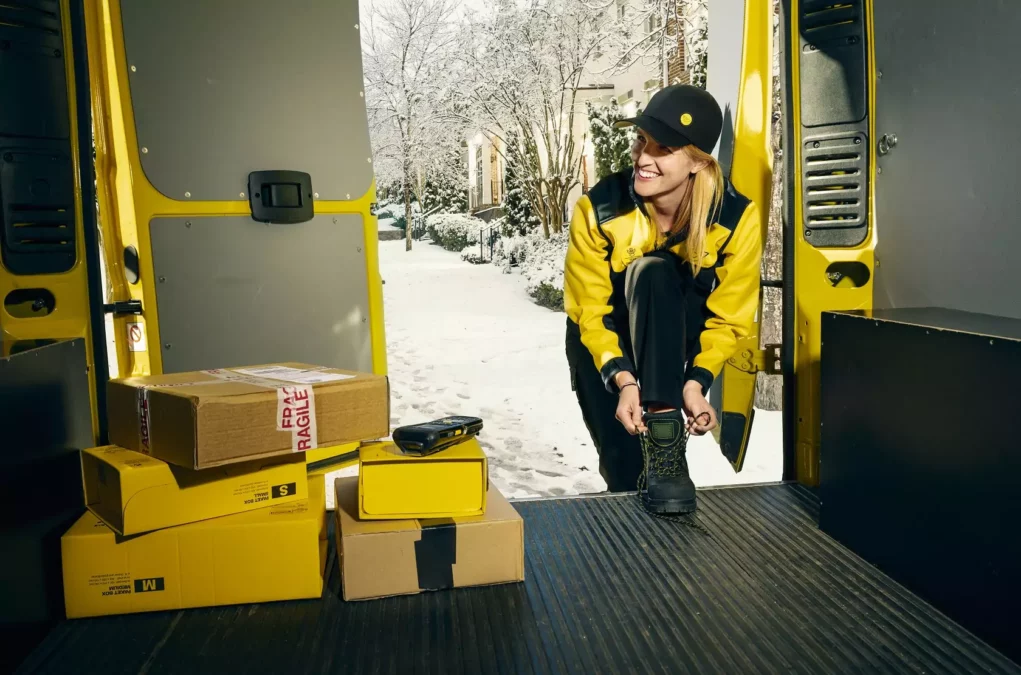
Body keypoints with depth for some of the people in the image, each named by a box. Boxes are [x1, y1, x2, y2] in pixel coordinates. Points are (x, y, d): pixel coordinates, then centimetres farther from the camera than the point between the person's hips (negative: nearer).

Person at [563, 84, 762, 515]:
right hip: (605, 344, 0)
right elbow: (588, 310, -17)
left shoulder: (737, 218, -20)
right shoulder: (598, 209, -22)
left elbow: (728, 319, -13)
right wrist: (622, 379, -31)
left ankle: (665, 444, -37)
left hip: (681, 342, 1)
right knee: (626, 473, -22)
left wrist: (695, 383, -28)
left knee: (653, 271, -35)